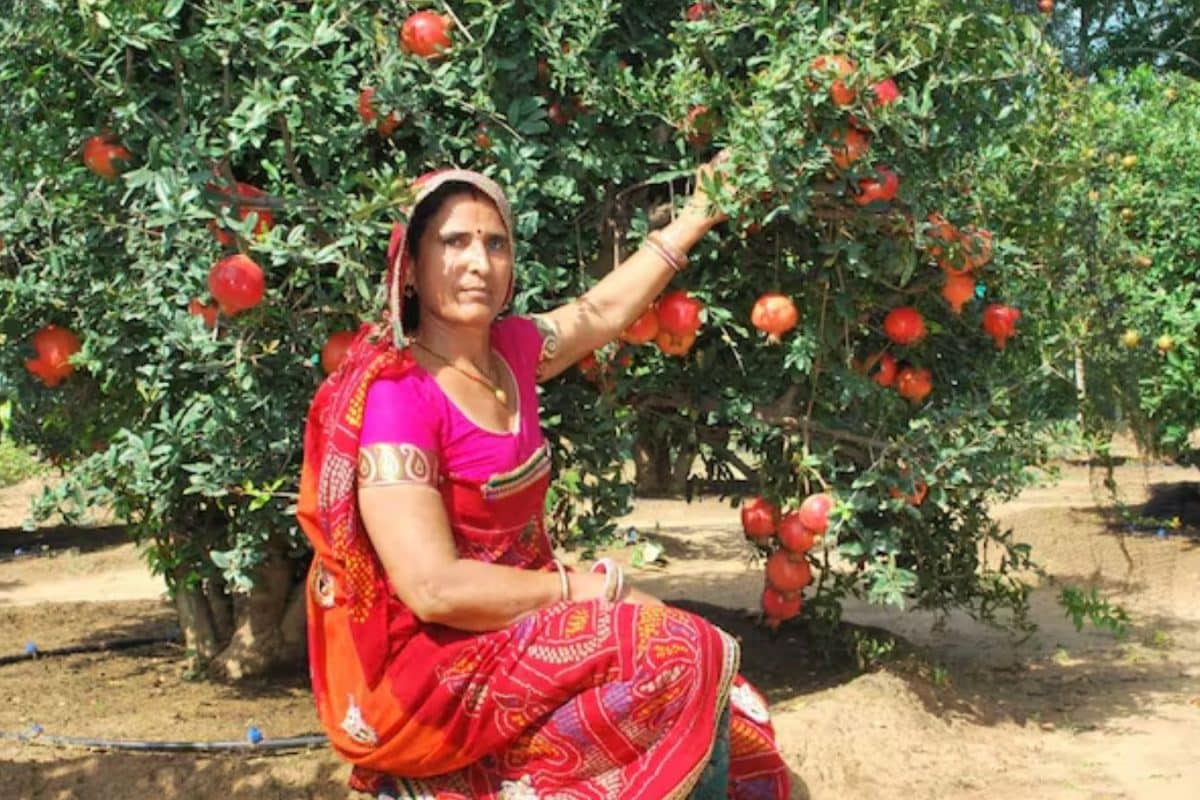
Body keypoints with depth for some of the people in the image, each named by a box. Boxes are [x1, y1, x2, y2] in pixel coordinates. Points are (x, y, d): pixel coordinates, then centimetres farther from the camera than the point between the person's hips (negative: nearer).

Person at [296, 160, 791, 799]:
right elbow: (434, 589, -23)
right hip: (426, 675, -8)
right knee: (681, 658, -19)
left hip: (517, 629, 8)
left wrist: (697, 217, 26)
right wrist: (586, 588, -15)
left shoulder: (510, 350, 4)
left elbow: (604, 309, 23)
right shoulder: (393, 394, -18)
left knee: (717, 716, -2)